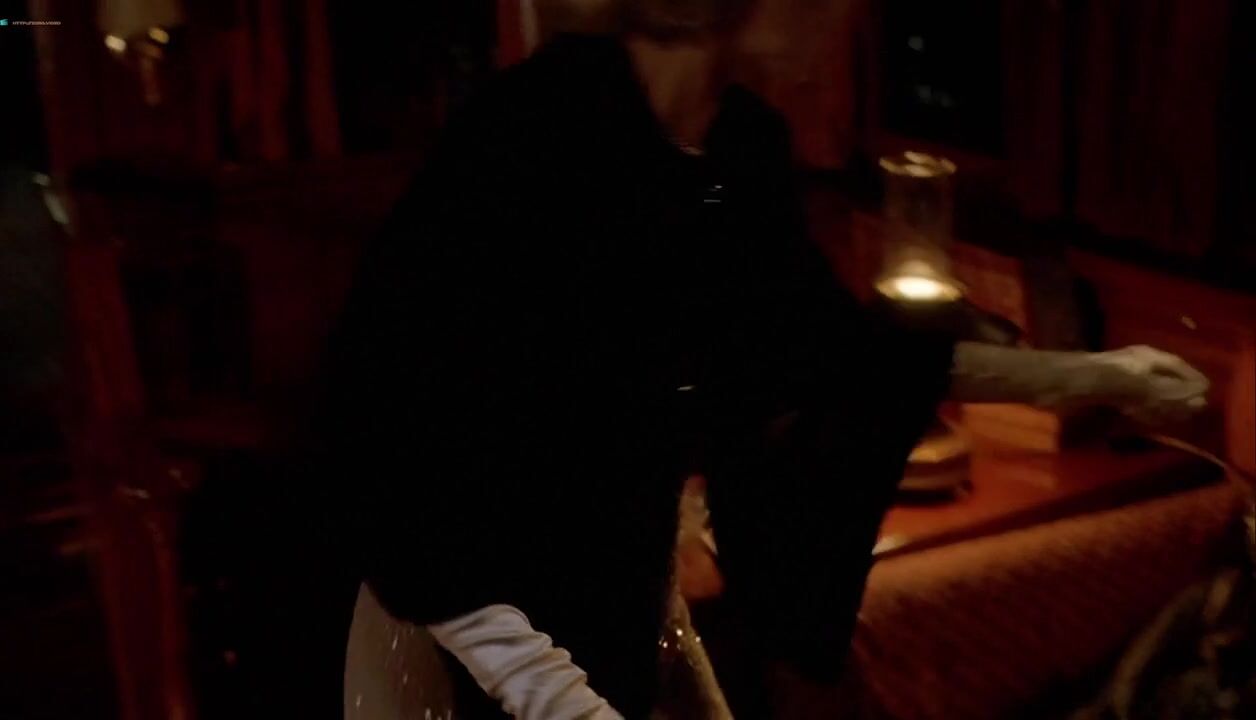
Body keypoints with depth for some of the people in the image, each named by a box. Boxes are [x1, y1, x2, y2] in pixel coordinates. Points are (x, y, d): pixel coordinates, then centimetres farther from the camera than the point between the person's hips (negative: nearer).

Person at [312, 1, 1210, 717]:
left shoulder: (745, 144, -7)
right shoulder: (530, 140, -29)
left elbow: (824, 337, 6)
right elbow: (393, 441, -29)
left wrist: (1084, 376, 9)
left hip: (633, 580, 6)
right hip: (503, 594, -6)